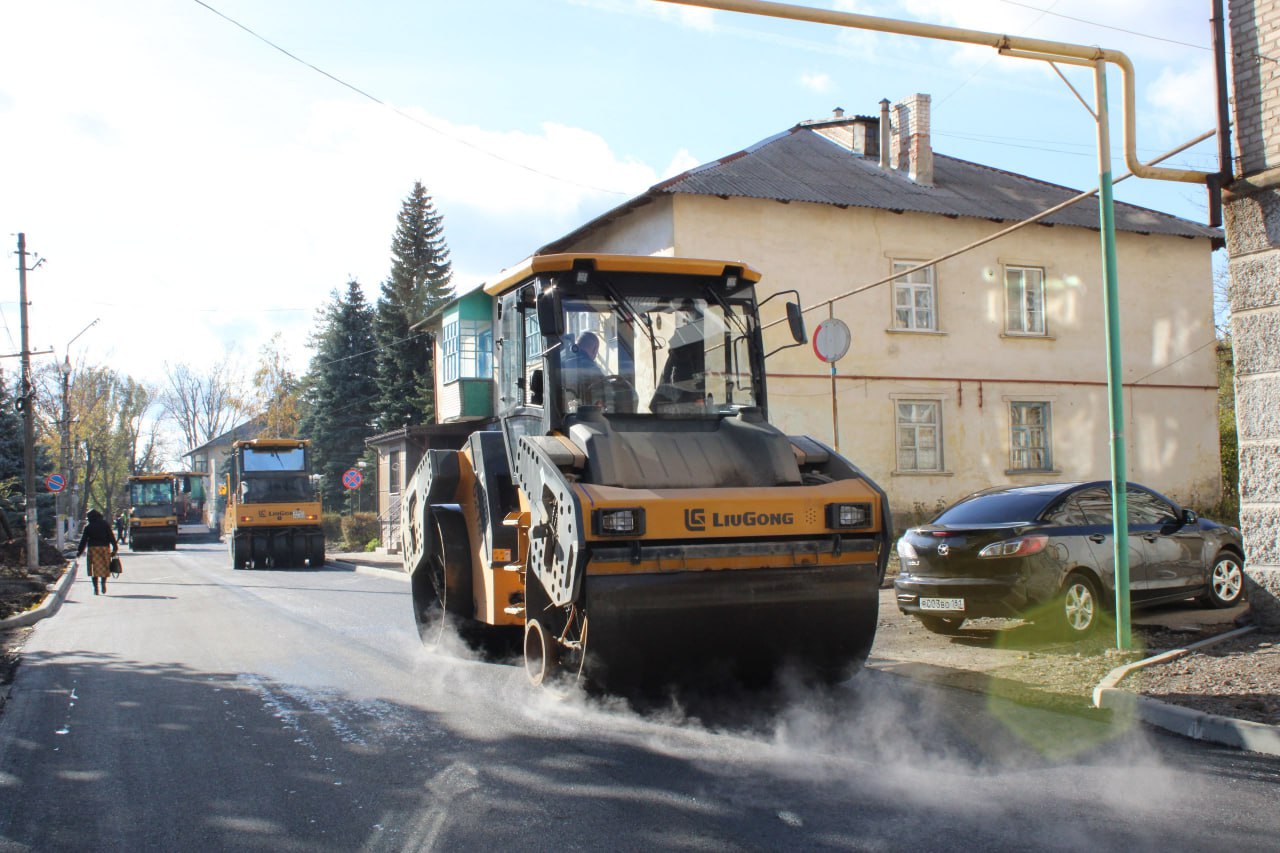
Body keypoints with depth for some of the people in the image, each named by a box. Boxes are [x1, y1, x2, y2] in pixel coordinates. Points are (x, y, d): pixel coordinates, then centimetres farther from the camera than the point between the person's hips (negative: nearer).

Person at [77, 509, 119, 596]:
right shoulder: (105, 525, 5)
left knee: (95, 569, 3)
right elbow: (111, 537, 4)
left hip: (93, 548, -1)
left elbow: (83, 540, 1)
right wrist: (115, 548, 7)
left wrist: (79, 551, 7)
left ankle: (96, 588, -2)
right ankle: (103, 583, -4)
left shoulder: (88, 527, 1)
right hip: (105, 547, 1)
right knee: (104, 567, 12)